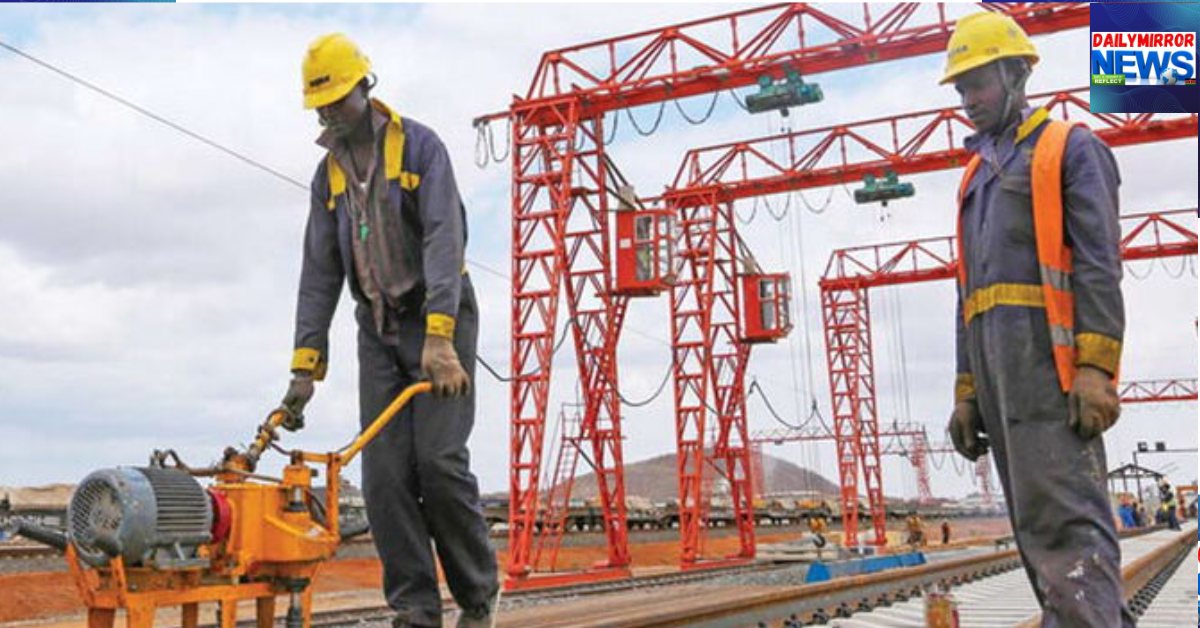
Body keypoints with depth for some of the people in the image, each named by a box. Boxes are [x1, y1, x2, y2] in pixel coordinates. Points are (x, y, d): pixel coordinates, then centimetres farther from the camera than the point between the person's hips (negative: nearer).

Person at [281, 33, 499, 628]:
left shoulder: (420, 145, -6)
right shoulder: (328, 173, 11)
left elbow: (444, 239, -18)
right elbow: (319, 273, 8)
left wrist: (438, 335, -29)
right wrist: (305, 365, 0)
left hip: (440, 318, -5)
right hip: (378, 330, 5)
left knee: (439, 458, -13)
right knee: (384, 472, -3)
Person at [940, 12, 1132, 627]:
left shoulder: (1070, 148, 4)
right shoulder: (978, 177, 26)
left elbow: (1099, 262, -9)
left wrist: (1096, 367, -20)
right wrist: (967, 390, 15)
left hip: (1048, 346, -8)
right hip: (995, 353, 8)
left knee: (1060, 512, -16)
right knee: (1039, 519, 5)